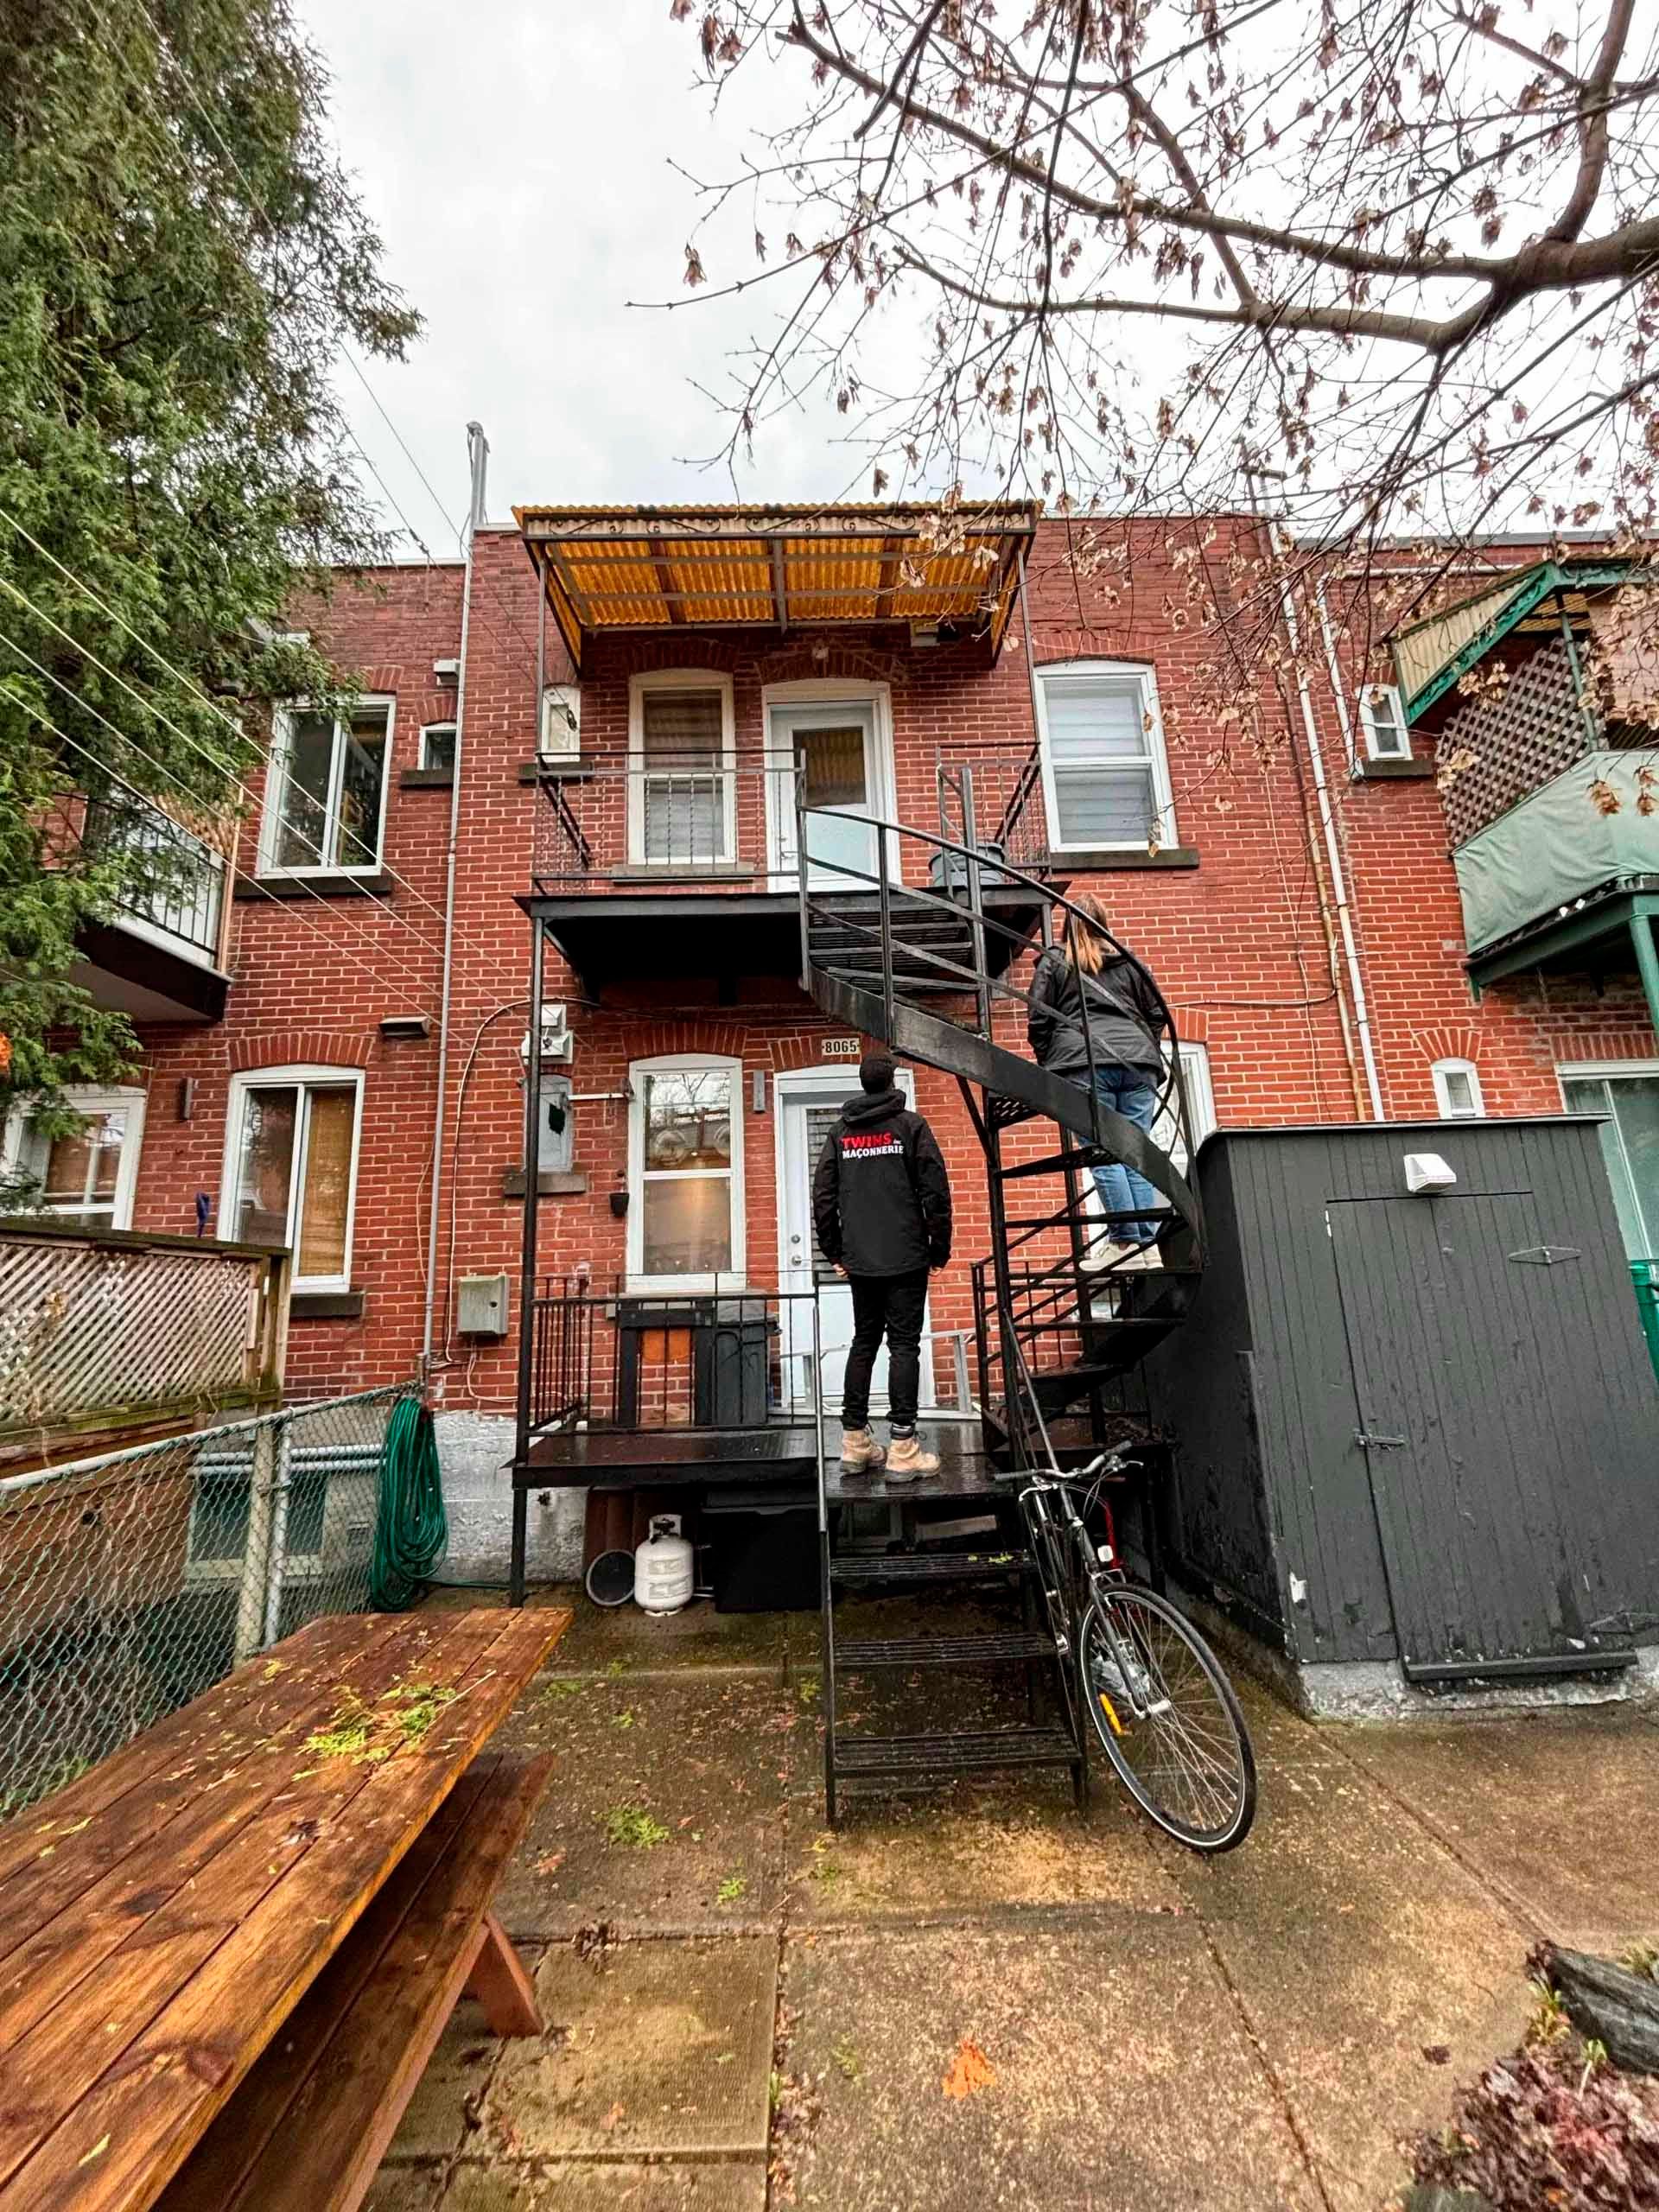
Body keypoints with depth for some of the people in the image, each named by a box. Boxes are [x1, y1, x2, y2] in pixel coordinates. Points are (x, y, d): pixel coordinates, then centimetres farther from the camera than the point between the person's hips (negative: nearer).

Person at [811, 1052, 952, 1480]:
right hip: (906, 1258, -4)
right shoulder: (910, 1124, -3)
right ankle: (903, 1450, 1)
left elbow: (823, 1196, 7)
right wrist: (940, 1248, 1)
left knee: (863, 1343, 14)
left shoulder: (840, 1132, 9)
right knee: (904, 1345, 0)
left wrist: (834, 1251, 14)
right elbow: (935, 1191, -8)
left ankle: (855, 1443, 18)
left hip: (859, 1261, 4)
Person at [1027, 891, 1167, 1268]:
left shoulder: (1053, 961, 10)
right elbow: (1156, 1013, 20)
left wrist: (1050, 1064, 14)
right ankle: (1149, 1244, 0)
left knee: (1104, 1155, -6)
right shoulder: (1128, 960, 21)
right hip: (1138, 1065, 4)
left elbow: (1038, 1020, 5)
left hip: (1086, 1065, -4)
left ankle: (1127, 1242, -10)